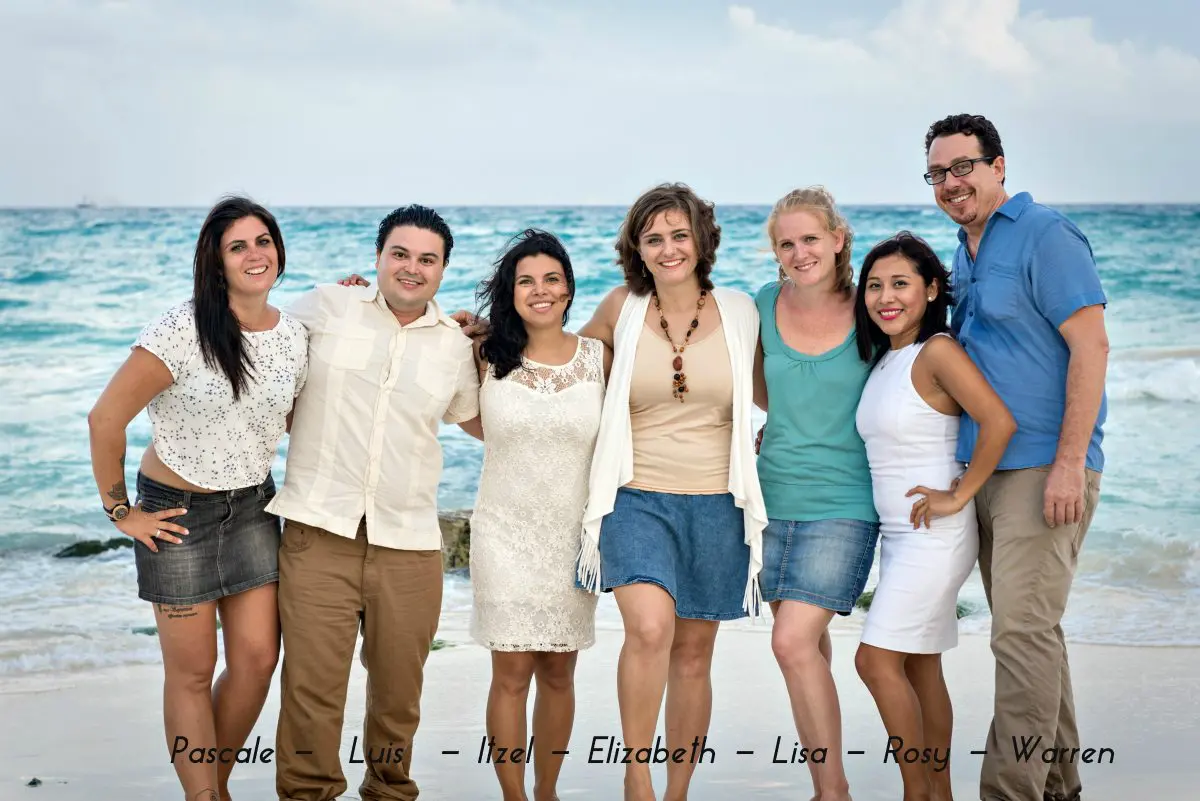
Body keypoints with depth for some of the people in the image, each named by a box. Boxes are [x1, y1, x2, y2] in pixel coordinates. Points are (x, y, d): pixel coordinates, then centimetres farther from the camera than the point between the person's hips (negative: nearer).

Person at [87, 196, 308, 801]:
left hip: (252, 506, 5)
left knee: (258, 658, 5)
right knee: (193, 673, 2)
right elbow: (105, 419, -17)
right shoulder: (183, 330, -19)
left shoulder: (295, 336, -1)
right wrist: (119, 511, -12)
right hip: (177, 510, -5)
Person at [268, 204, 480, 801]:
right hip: (320, 529, -3)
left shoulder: (455, 345, 10)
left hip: (409, 542, 3)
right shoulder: (326, 308, 1)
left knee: (398, 689, 13)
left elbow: (480, 421, 25)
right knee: (311, 684, -6)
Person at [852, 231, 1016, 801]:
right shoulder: (883, 359, 12)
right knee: (919, 667, 11)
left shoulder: (937, 351, -15)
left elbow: (999, 423, -25)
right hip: (898, 534, 9)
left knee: (877, 660, -10)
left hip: (935, 534, -9)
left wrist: (958, 495, -18)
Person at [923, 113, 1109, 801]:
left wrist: (1069, 463, -21)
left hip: (1044, 468, -9)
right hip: (984, 468, 9)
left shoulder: (1046, 236, -9)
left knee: (1023, 630, -12)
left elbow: (1091, 346, -16)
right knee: (1029, 630, 13)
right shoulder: (965, 253, 17)